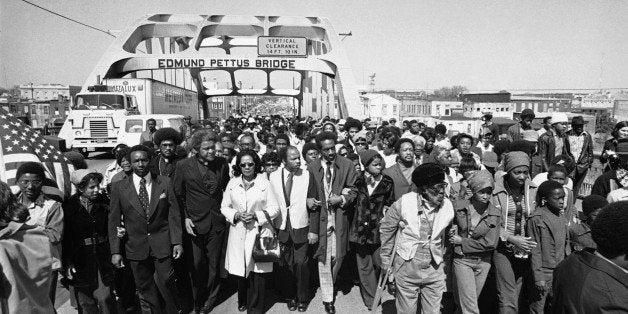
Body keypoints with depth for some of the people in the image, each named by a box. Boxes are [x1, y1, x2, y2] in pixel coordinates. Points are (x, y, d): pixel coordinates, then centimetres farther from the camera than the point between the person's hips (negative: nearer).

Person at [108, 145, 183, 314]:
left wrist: (177, 242, -4)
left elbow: (174, 214, -1)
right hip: (136, 247, 1)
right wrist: (115, 251, -3)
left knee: (168, 284, 6)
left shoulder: (164, 183, -3)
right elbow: (113, 221, 0)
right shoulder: (119, 187, -4)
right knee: (145, 289, 14)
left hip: (162, 245, 0)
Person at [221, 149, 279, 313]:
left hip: (259, 232, -2)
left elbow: (275, 209, -2)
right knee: (240, 270, 8)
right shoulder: (232, 183, 6)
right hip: (238, 233, 2)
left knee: (258, 272, 1)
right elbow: (224, 207, 10)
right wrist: (236, 215, -9)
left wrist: (255, 215, -14)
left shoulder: (265, 183, -2)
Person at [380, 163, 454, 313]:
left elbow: (446, 236, 12)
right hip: (406, 266, -2)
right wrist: (385, 260, 5)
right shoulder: (405, 202, -13)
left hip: (434, 269, 2)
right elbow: (386, 229, -1)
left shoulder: (447, 206, -5)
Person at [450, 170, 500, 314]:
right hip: (462, 260, -1)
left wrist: (462, 241, -12)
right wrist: (453, 229, -9)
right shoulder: (459, 206, -7)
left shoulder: (496, 213, -6)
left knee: (466, 301, 14)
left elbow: (490, 243, -11)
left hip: (483, 262, 2)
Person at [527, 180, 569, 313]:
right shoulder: (536, 218, -14)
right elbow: (535, 251, -13)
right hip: (544, 273, -6)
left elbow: (566, 244, 13)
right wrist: (538, 277, -13)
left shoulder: (561, 217, 6)